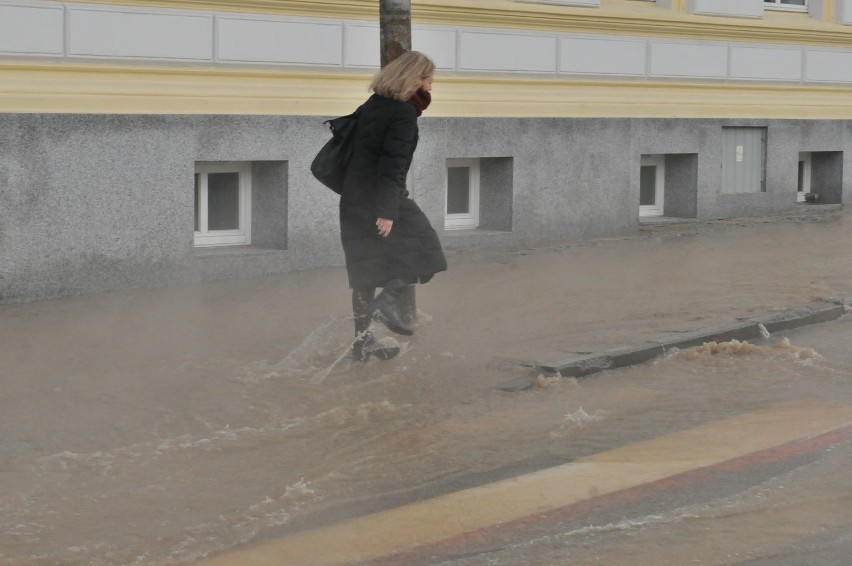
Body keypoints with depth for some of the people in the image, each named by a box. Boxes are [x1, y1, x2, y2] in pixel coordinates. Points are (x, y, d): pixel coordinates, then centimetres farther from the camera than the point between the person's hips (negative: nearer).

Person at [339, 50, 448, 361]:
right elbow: (393, 163, -21)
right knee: (422, 249, 5)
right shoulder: (404, 113, -13)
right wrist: (388, 211, -25)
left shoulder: (373, 104, 12)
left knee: (366, 266, 12)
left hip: (353, 197, 8)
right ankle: (389, 298, -13)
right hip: (380, 197, -8)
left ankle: (362, 340, 14)